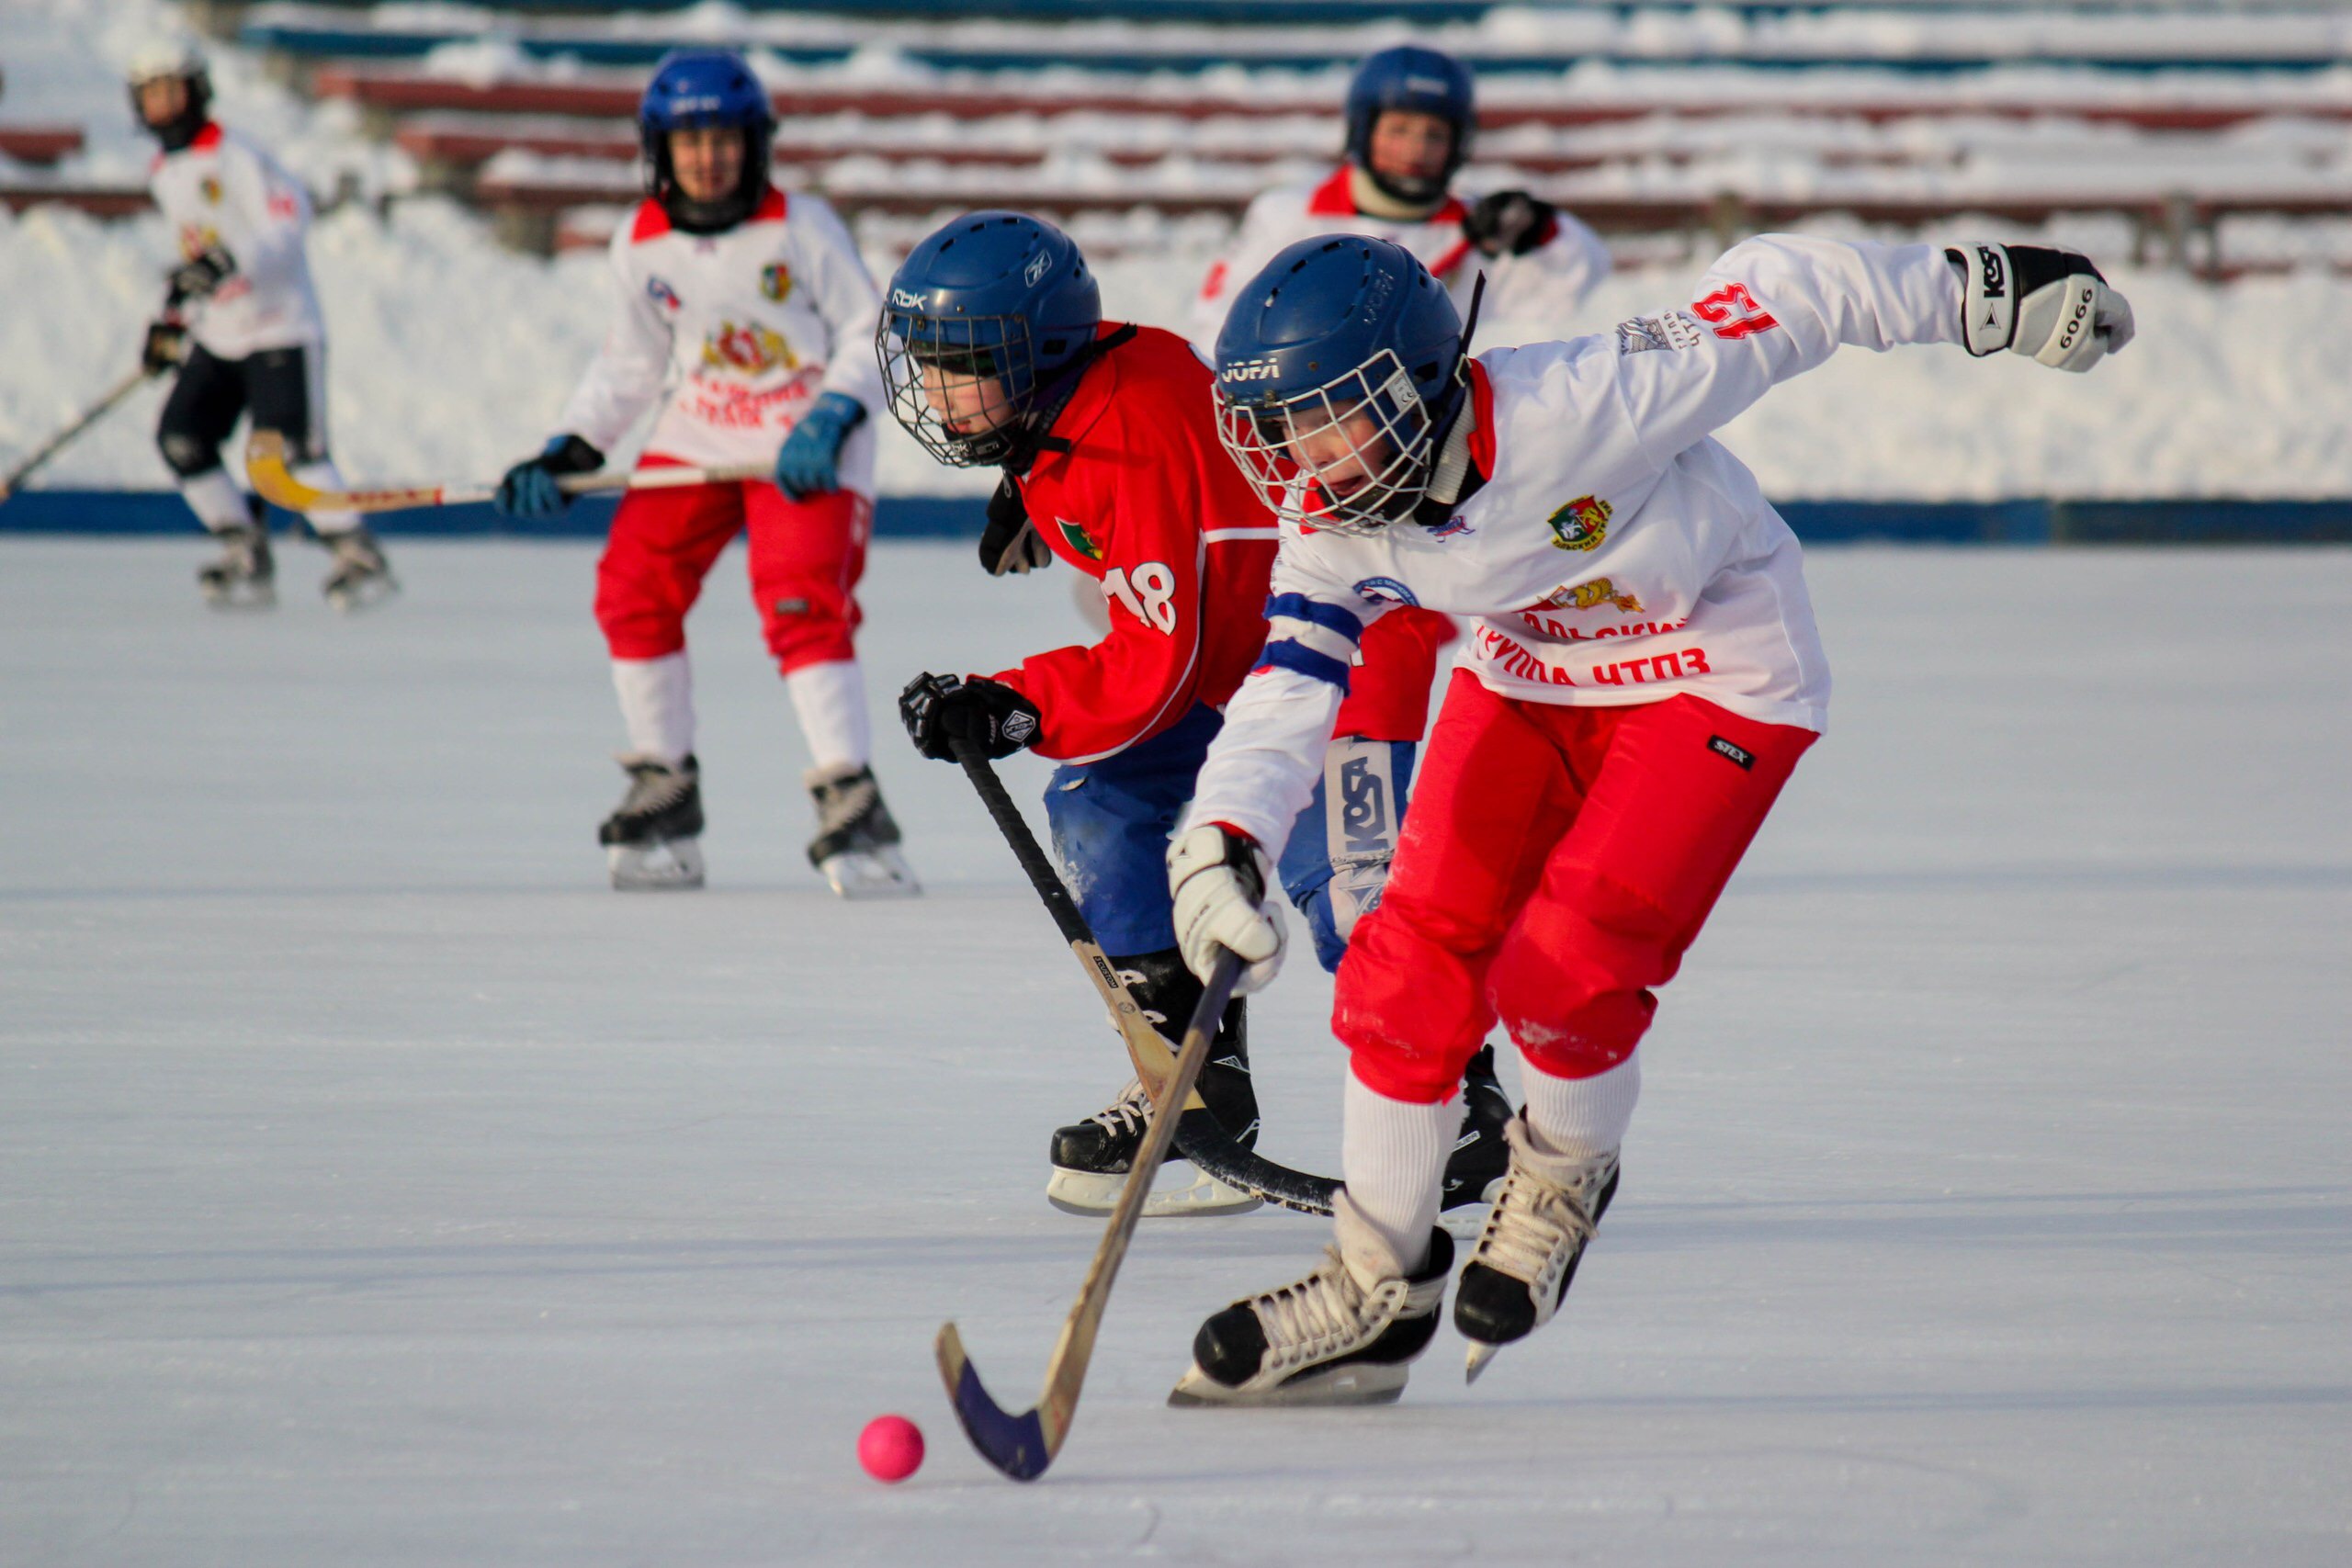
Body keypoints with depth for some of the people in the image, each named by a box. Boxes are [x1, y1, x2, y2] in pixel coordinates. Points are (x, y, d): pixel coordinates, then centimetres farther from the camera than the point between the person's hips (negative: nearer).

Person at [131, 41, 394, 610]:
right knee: (180, 438, -4)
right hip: (218, 336, 8)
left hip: (280, 324, -8)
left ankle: (363, 561, -12)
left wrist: (234, 263, -33)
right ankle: (249, 560, 5)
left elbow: (289, 218, -20)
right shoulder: (163, 174, 14)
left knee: (291, 447, -18)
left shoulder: (234, 157, -11)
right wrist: (173, 318, 21)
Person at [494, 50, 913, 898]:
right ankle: (664, 796, 10)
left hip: (807, 444, -5)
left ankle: (851, 808, -19)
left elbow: (870, 331, -6)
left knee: (802, 605, -21)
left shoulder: (800, 226, -11)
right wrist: (570, 448, 0)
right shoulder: (643, 246, 1)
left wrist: (834, 416, -21)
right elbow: (629, 365, 11)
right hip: (698, 436, 5)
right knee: (632, 585, -5)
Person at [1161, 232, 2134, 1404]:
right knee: (1416, 955, -5)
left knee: (1563, 973, -19)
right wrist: (1218, 845, -36)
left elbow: (1778, 301, -26)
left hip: (1717, 677, -6)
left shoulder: (1577, 407, -34)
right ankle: (1375, 1295, 8)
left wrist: (1982, 295, -19)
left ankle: (1563, 1180, 14)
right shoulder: (1334, 532, -15)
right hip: (1529, 680, 6)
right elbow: (1282, 697, -17)